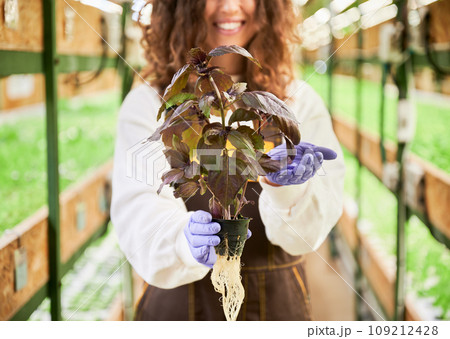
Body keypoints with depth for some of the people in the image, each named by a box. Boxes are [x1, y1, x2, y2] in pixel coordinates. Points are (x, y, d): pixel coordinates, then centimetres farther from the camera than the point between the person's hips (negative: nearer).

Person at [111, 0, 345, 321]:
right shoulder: (147, 104, -4)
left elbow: (306, 232, -11)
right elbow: (139, 211, -18)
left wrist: (285, 185, -31)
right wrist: (183, 238, -38)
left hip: (277, 301, 1)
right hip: (179, 303, -1)